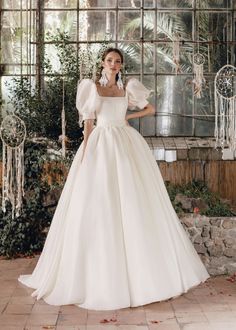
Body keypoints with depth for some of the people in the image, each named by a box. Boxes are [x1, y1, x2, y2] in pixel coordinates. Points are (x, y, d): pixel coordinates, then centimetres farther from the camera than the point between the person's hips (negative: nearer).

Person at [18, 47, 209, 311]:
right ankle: (99, 274, 6)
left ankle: (141, 271, 13)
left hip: (127, 146, 3)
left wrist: (128, 116, 8)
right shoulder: (92, 88, 5)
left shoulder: (127, 89, 12)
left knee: (134, 204, 1)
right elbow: (88, 123, 0)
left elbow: (150, 109, 20)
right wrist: (85, 153, -8)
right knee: (98, 206, -4)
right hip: (101, 146, -2)